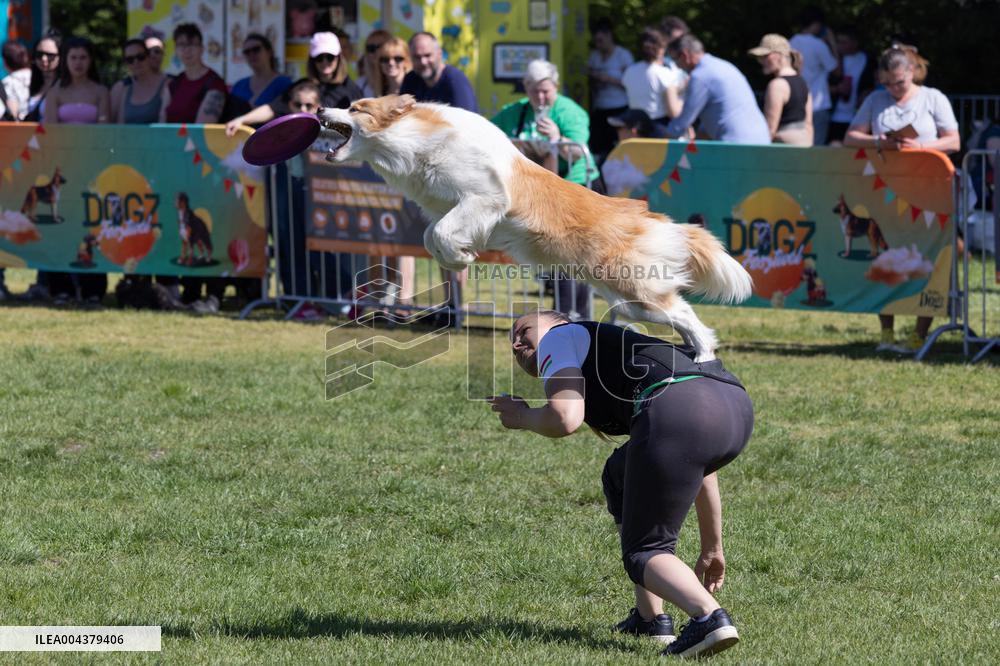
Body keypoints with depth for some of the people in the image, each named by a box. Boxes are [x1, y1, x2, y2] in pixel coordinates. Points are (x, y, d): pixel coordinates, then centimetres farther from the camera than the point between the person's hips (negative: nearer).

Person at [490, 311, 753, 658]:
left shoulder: (560, 338, 20)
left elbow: (565, 419, -1)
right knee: (621, 477, 32)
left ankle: (708, 616, -23)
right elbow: (698, 466, 40)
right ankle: (650, 617, 25)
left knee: (643, 551, 6)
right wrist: (712, 548, 43)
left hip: (675, 409, -8)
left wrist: (523, 416, 21)